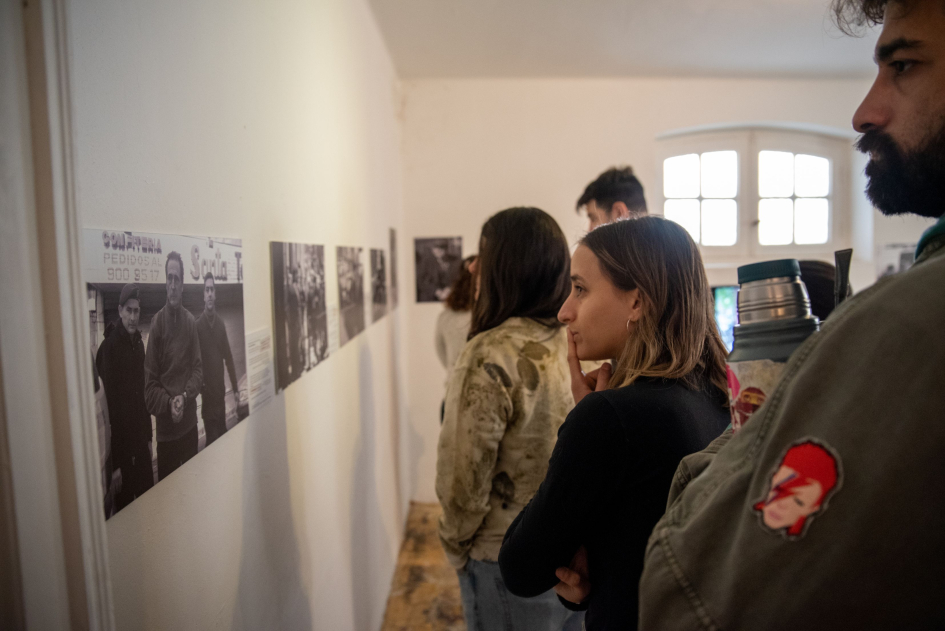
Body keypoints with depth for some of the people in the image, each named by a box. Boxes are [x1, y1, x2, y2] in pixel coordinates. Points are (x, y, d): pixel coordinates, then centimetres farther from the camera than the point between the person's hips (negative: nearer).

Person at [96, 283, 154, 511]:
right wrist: (115, 463, -20)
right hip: (120, 445, -7)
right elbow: (108, 404, -19)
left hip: (140, 441, 7)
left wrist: (148, 436, 16)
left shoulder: (138, 343, 8)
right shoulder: (109, 347, -16)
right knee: (125, 505, 6)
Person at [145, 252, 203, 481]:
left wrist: (185, 396, -13)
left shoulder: (191, 322, 2)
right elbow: (150, 379, -6)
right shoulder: (157, 322, -7)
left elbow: (198, 368, 3)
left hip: (189, 422, 3)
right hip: (165, 427, -3)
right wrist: (168, 403, -19)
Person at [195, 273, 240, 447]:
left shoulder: (220, 323, 6)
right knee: (211, 437, 2)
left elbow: (228, 357, 8)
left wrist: (235, 389, 6)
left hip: (220, 391, 4)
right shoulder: (198, 325, -8)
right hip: (207, 393, -4)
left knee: (223, 434, 11)